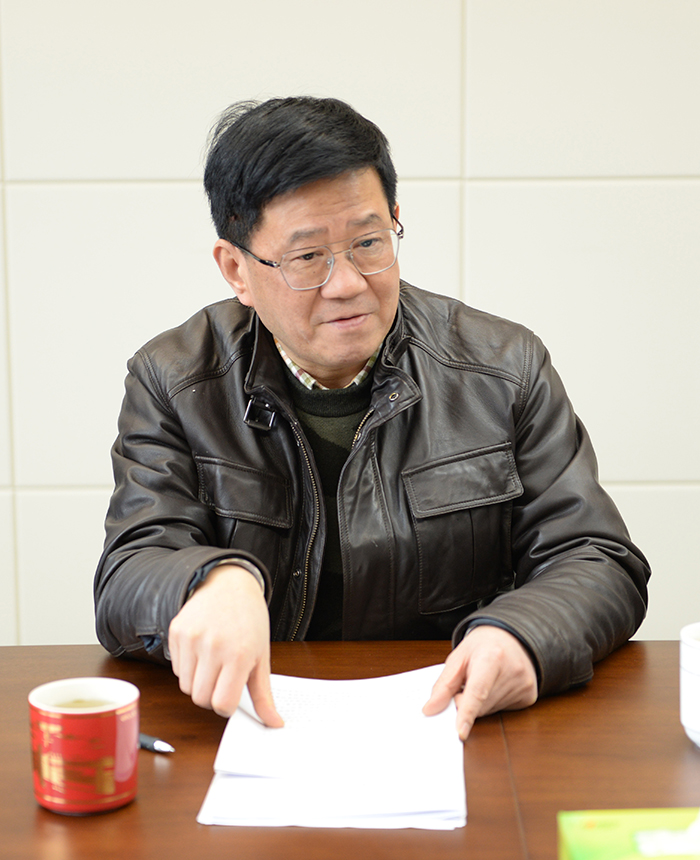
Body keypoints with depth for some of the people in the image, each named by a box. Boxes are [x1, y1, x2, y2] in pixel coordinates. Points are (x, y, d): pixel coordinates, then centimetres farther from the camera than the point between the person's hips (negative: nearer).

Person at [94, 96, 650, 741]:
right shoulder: (171, 384, 1)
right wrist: (215, 582, -31)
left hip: (457, 730, 1)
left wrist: (519, 634, -23)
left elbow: (599, 563, 0)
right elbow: (126, 584, -6)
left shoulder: (506, 369, 2)